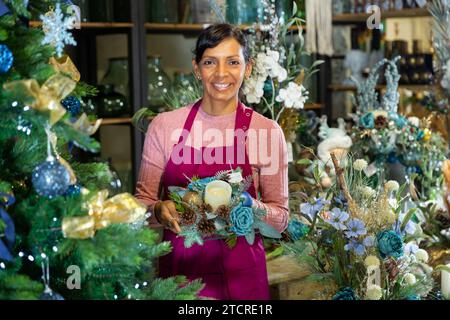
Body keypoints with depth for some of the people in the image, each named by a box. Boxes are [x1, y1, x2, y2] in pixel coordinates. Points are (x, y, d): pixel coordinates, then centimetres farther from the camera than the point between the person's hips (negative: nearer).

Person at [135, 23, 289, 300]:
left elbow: (280, 218, 0)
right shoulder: (164, 125, -2)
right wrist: (160, 211, -16)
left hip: (240, 273, -1)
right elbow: (143, 200, 5)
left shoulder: (267, 132, -4)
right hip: (178, 268, 1)